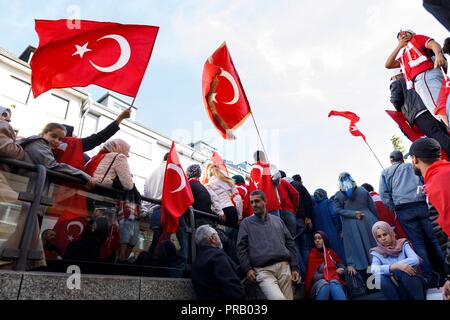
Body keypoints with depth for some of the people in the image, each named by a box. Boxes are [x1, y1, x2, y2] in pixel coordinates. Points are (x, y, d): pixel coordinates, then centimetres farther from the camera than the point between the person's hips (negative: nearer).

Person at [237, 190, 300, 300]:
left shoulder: (277, 220, 18)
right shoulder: (246, 223, 10)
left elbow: (290, 244, 16)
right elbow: (241, 248, 5)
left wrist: (294, 267, 8)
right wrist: (247, 269, -7)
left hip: (284, 266, 3)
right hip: (263, 270, -3)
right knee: (277, 298, -24)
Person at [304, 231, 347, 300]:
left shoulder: (331, 253, 13)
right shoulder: (312, 255, 2)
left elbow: (341, 266, 19)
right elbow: (314, 276, -6)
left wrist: (341, 269, -7)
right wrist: (334, 272, -5)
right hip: (319, 284, -2)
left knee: (333, 283, -33)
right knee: (324, 283, -37)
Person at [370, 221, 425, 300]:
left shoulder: (403, 244, 3)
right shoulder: (377, 253, 1)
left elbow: (415, 260, -15)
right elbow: (374, 270, -19)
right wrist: (395, 266, -33)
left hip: (414, 285, 0)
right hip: (398, 289, 0)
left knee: (400, 270, -31)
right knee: (381, 278, -30)